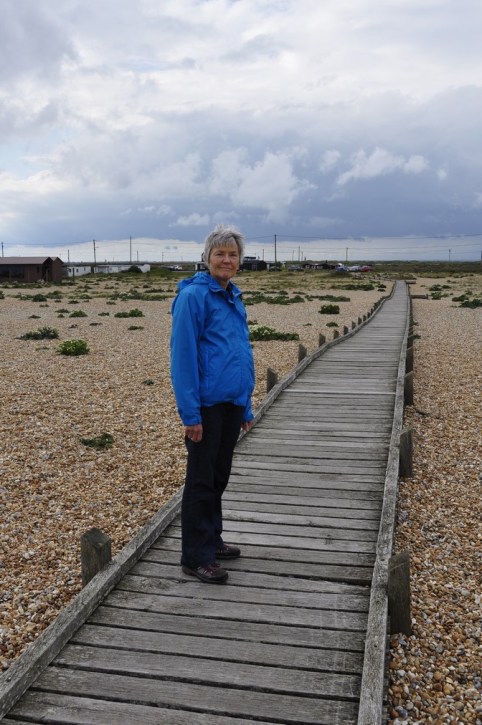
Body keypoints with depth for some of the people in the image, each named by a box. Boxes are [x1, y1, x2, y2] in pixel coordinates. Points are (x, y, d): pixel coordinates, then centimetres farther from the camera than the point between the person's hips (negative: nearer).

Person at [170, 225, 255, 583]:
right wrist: (190, 413, -20)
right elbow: (183, 357, -16)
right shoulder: (193, 296, -12)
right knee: (202, 482, 1)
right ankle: (197, 557, 12)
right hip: (207, 404, -7)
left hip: (232, 403, 8)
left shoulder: (234, 298, 12)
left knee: (219, 476, 17)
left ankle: (212, 540, 32)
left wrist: (246, 407, 16)